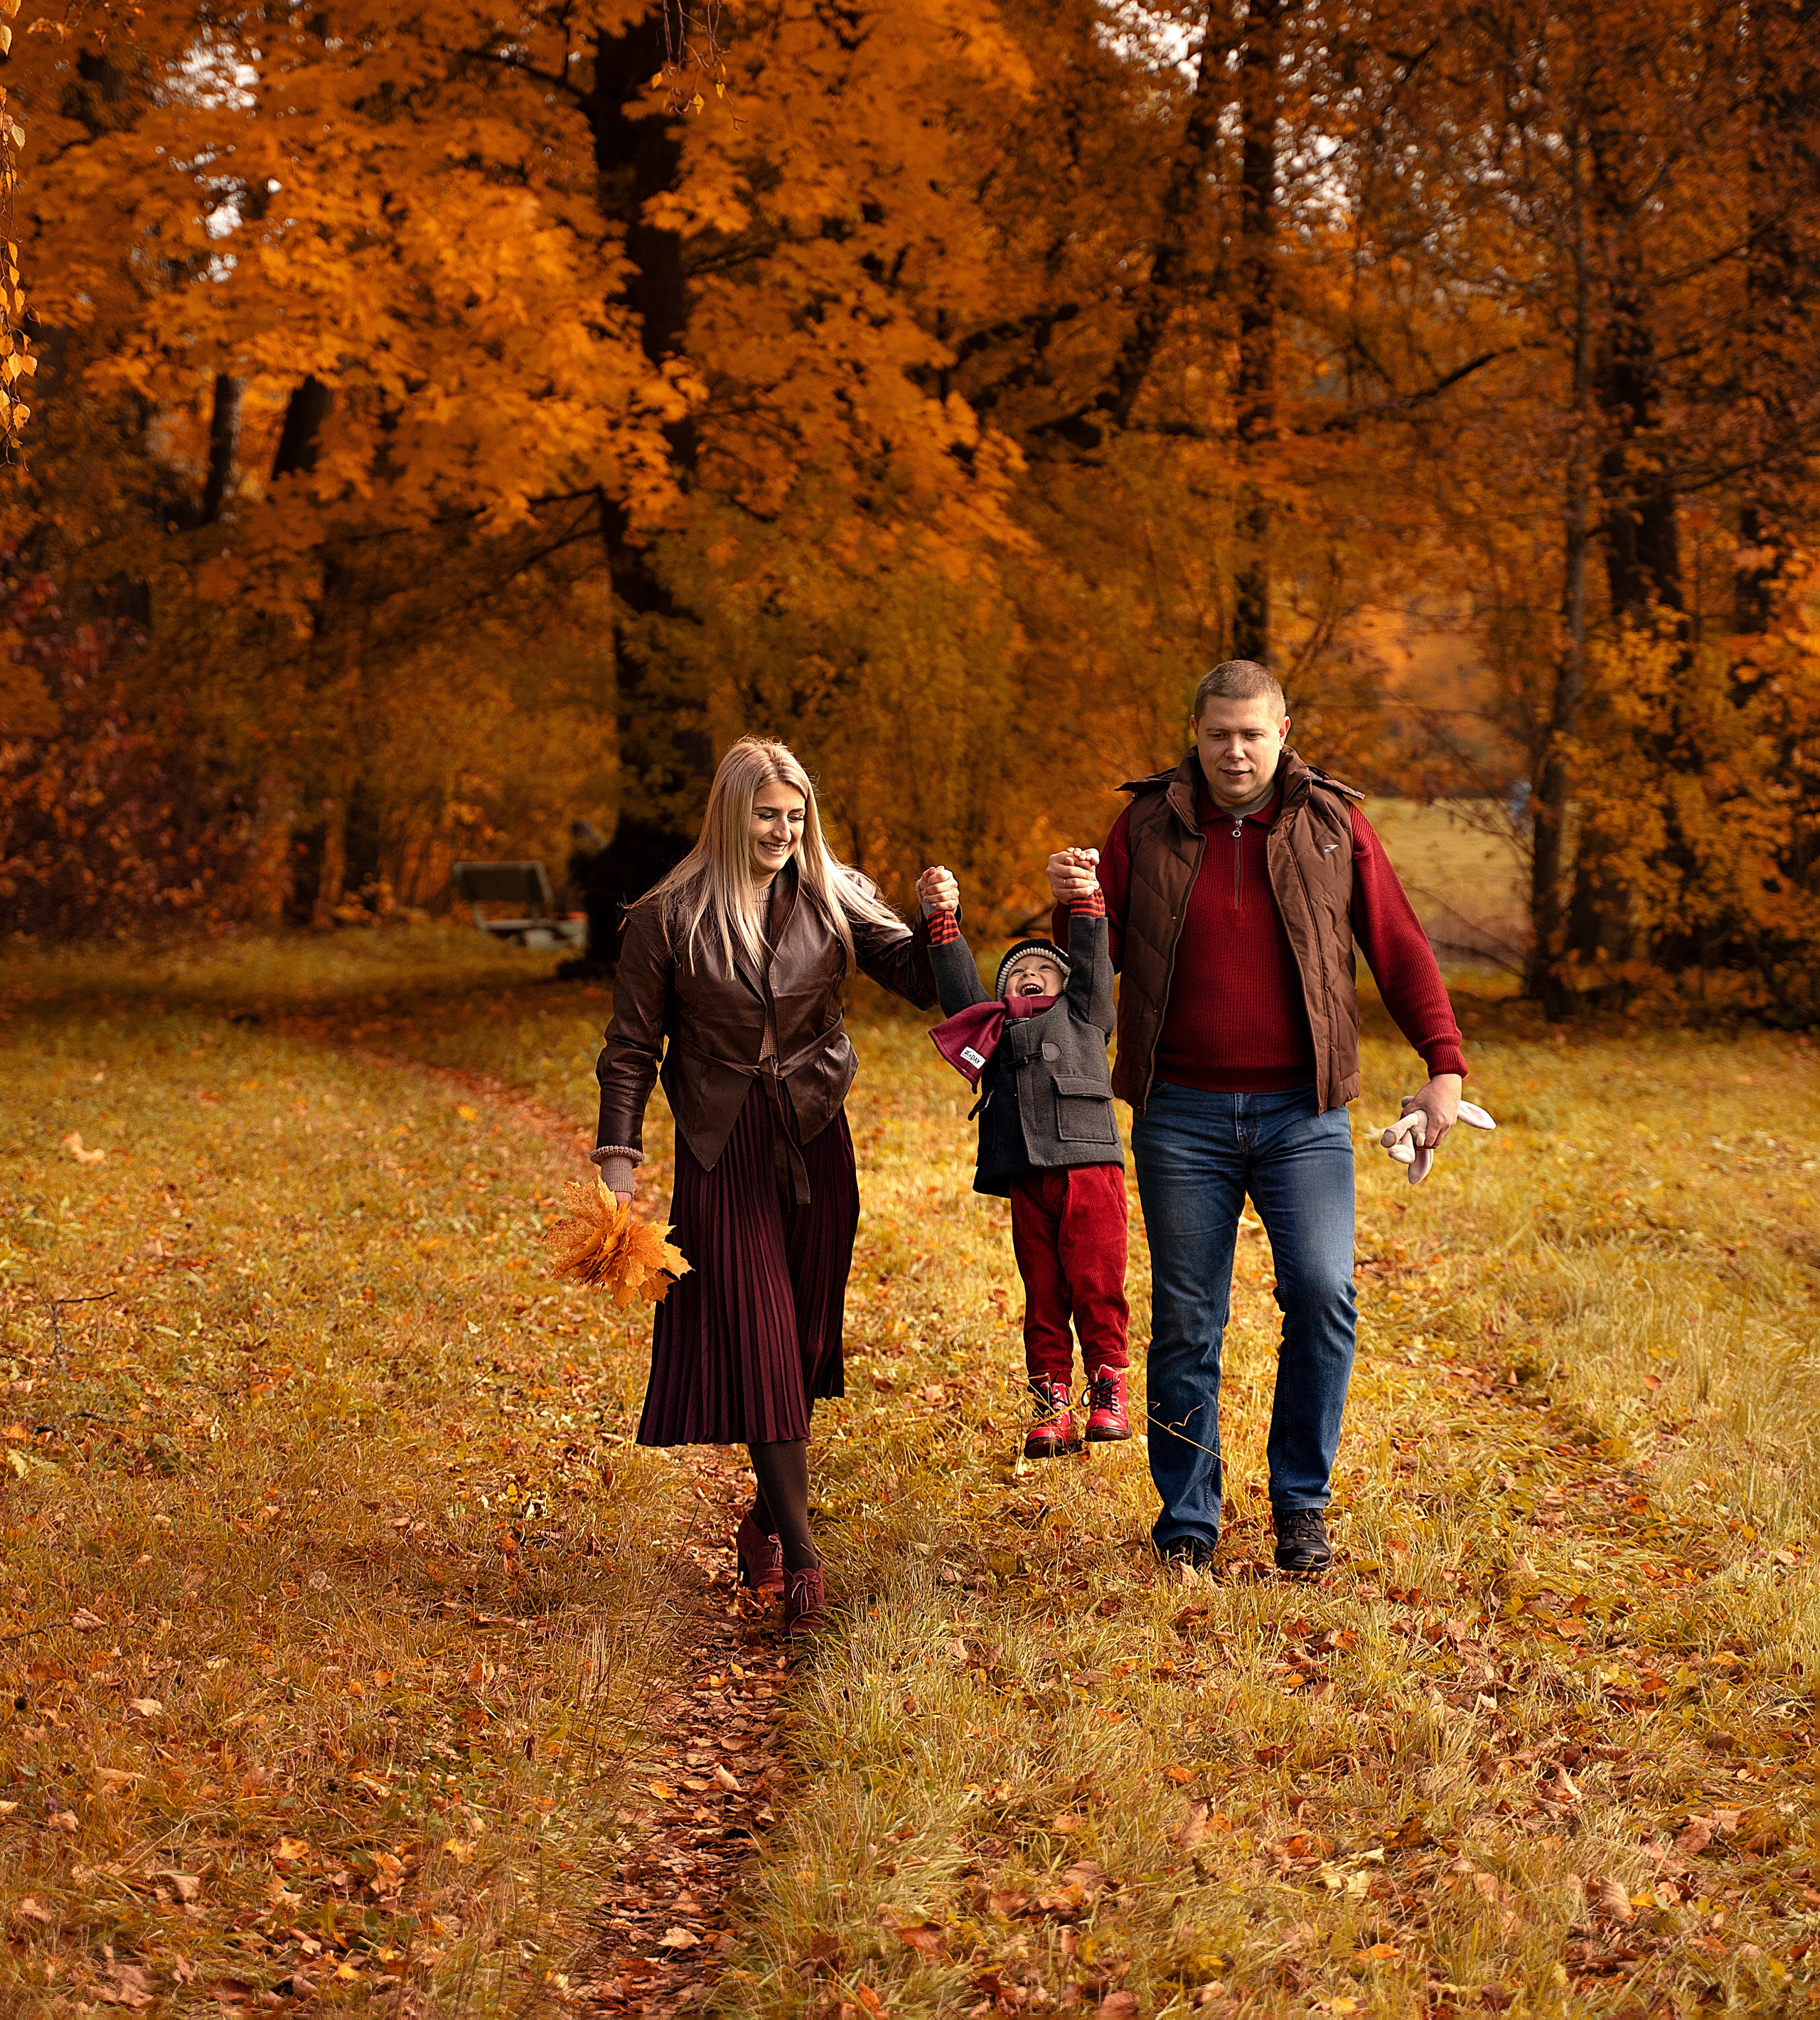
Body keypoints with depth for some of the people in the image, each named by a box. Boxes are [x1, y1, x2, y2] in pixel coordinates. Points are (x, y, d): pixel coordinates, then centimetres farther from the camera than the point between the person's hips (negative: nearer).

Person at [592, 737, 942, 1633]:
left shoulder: (832, 898, -1)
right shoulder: (670, 918, -7)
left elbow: (921, 981, -4)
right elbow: (631, 1047, -1)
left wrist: (939, 927, -25)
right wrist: (618, 1158, -8)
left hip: (815, 1140, 3)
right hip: (723, 1148, -3)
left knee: (803, 1343, 9)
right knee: (757, 1343, -8)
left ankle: (767, 1518, 26)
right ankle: (800, 1552, -10)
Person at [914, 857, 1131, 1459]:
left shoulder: (1082, 1015, 19)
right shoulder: (993, 1028, 24)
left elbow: (1092, 962, 7)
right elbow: (958, 983, 16)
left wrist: (1086, 898, -7)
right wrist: (944, 920, 2)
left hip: (1089, 1168, -3)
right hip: (1027, 1181, 3)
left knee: (1097, 1286, -5)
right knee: (1043, 1296, 4)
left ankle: (1108, 1391, 5)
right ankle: (1052, 1406, 7)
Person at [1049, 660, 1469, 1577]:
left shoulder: (1332, 824, 5)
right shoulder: (1149, 825, 5)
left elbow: (1400, 949, 7)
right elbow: (1099, 956, 8)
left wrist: (1444, 1064, -2)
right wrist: (1075, 907, -15)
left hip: (1302, 1113, 0)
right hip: (1182, 1114, 0)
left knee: (1322, 1294, -13)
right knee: (1185, 1322, 3)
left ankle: (1300, 1503, 5)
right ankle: (1187, 1524, 14)